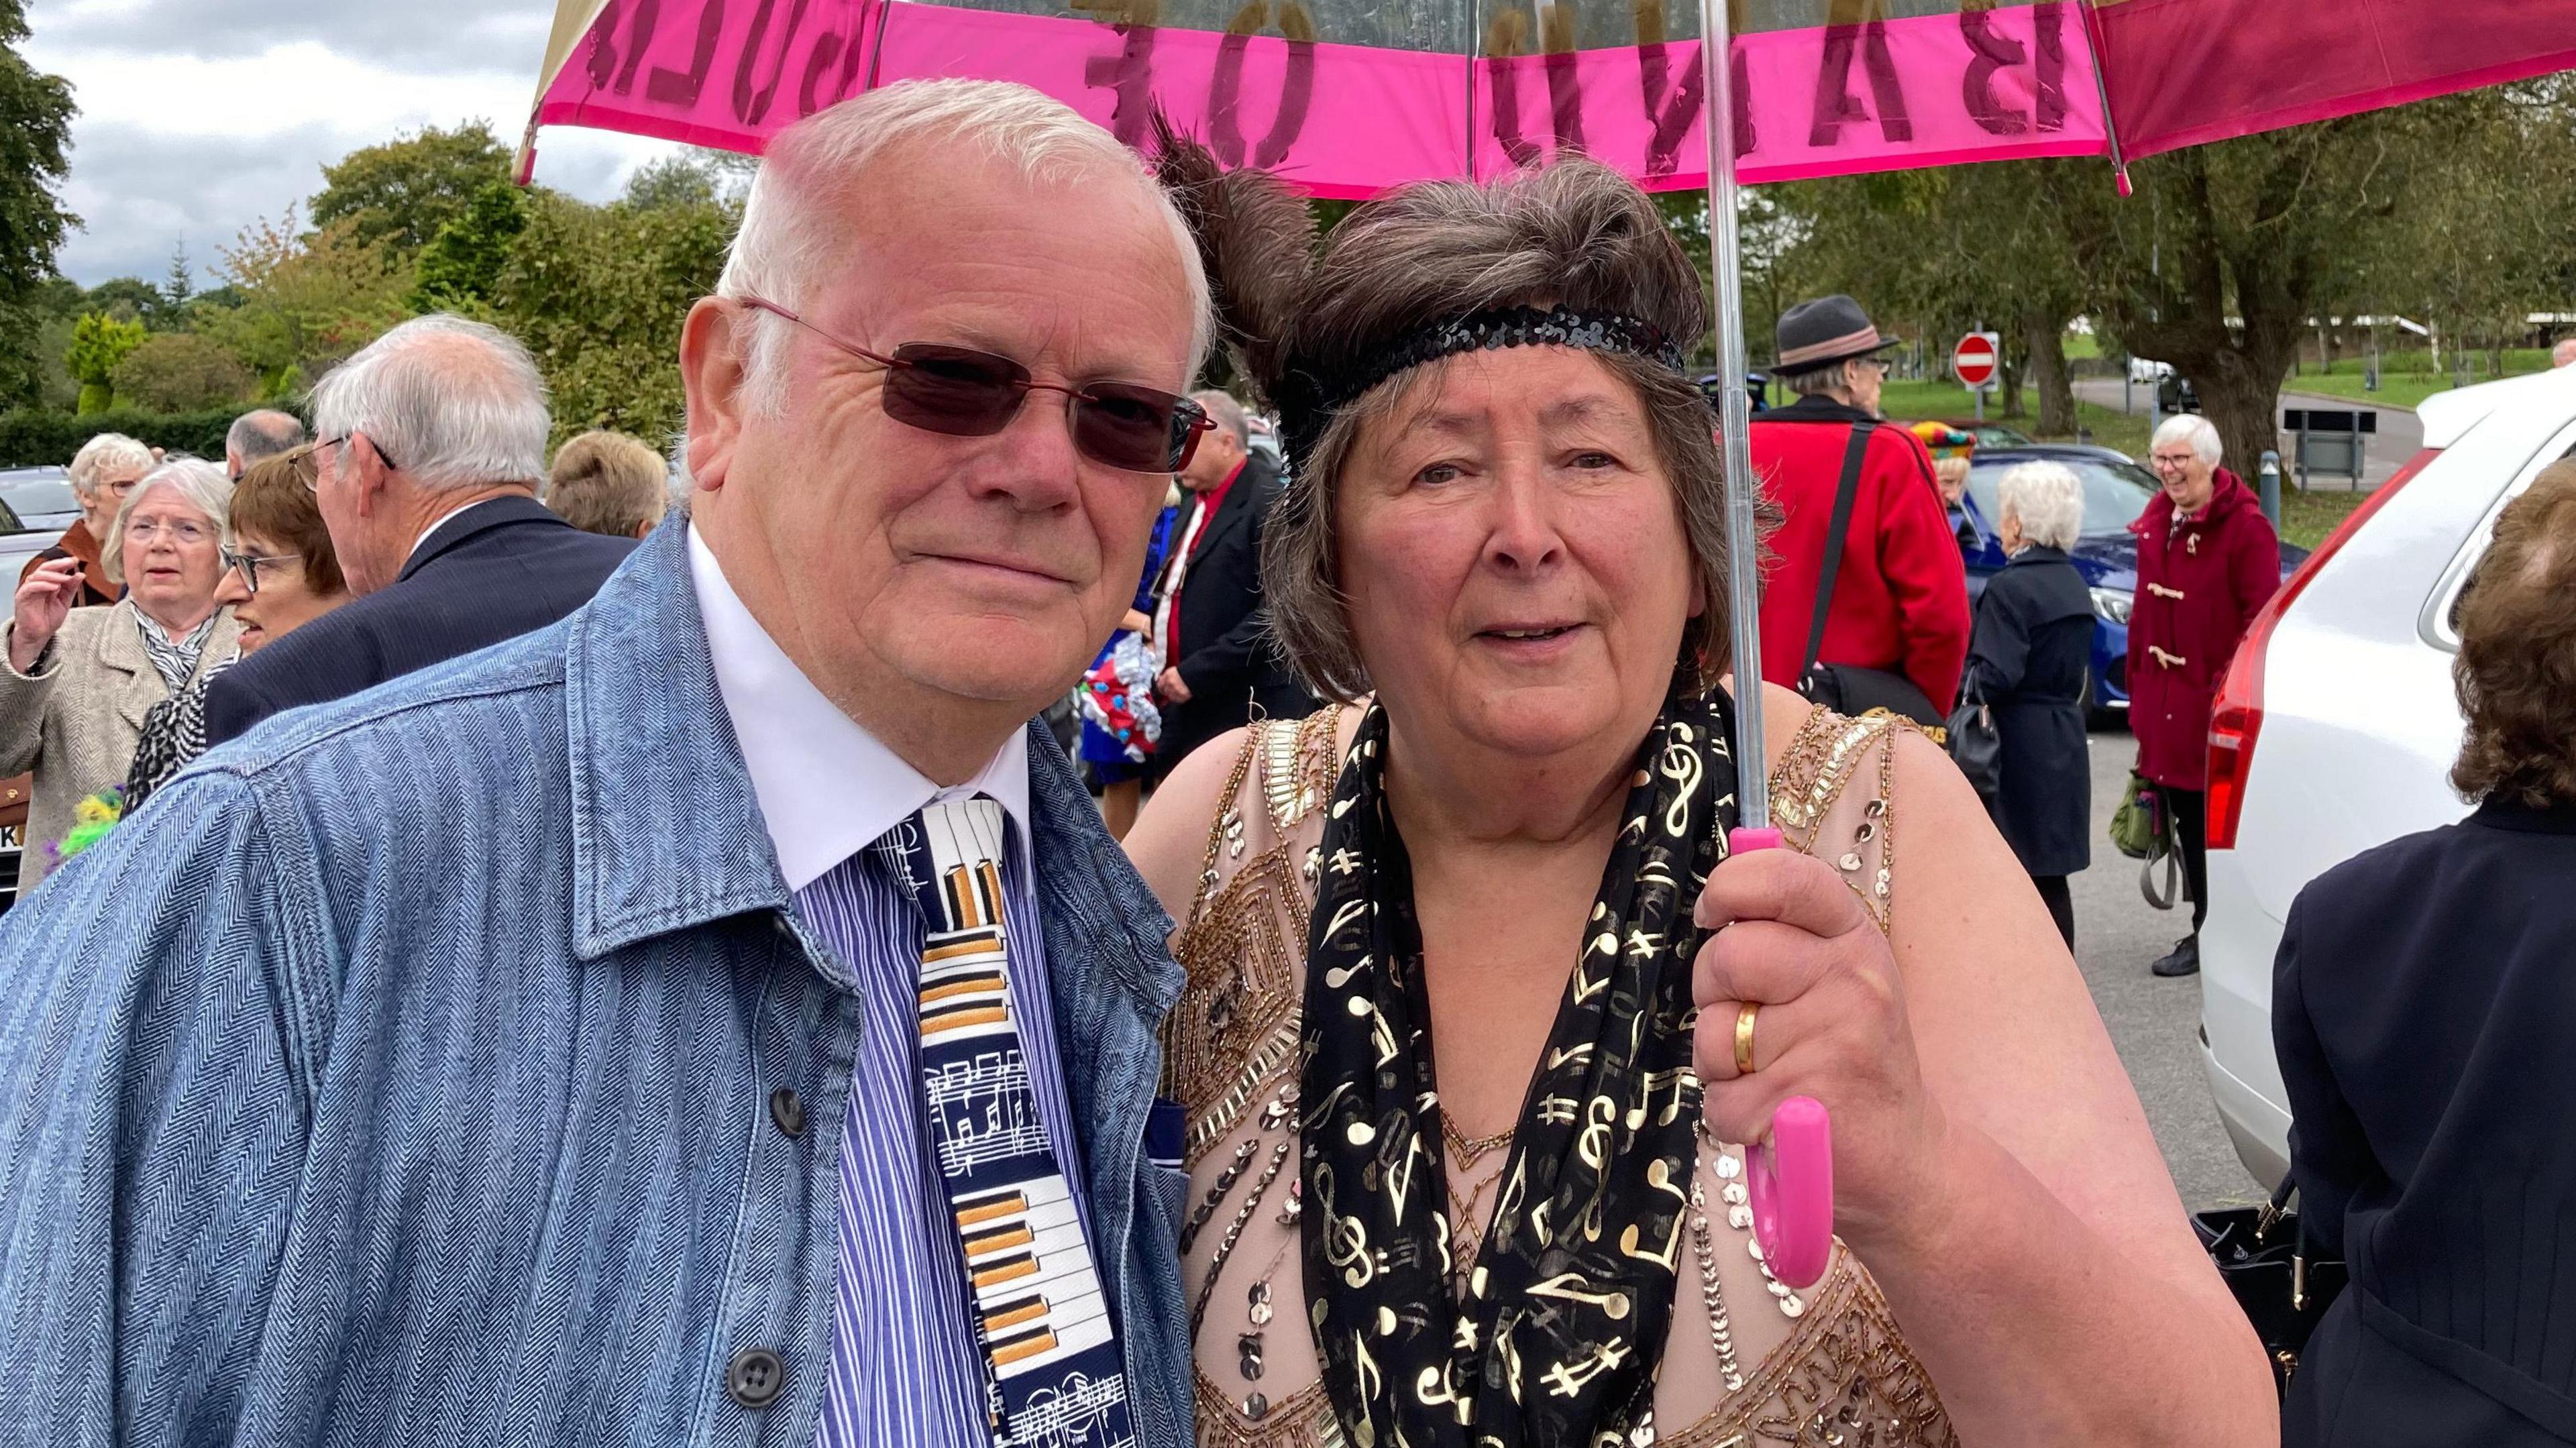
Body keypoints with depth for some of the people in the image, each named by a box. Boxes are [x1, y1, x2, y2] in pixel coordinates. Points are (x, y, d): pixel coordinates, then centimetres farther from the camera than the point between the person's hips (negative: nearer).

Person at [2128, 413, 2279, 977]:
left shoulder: (2245, 525, -9)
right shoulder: (2156, 520, 13)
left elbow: (2260, 618, -12)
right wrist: (2139, 684, 14)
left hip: (2214, 696, -7)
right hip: (2164, 698, 7)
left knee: (2217, 819, -2)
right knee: (2185, 818, 12)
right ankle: (2207, 925, 23)